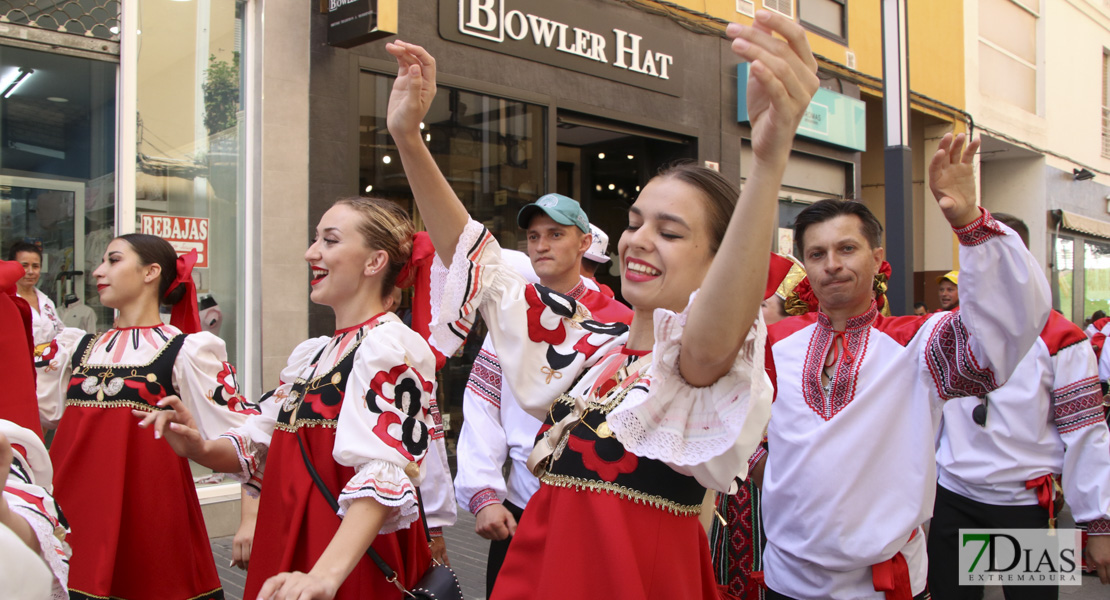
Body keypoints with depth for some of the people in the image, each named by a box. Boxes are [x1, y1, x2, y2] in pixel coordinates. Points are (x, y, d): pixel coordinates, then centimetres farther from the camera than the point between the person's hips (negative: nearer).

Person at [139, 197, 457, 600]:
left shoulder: (391, 348, -16)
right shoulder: (310, 355, 11)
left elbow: (384, 477, -28)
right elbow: (262, 449, 15)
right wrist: (201, 450, -4)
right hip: (286, 558, 8)